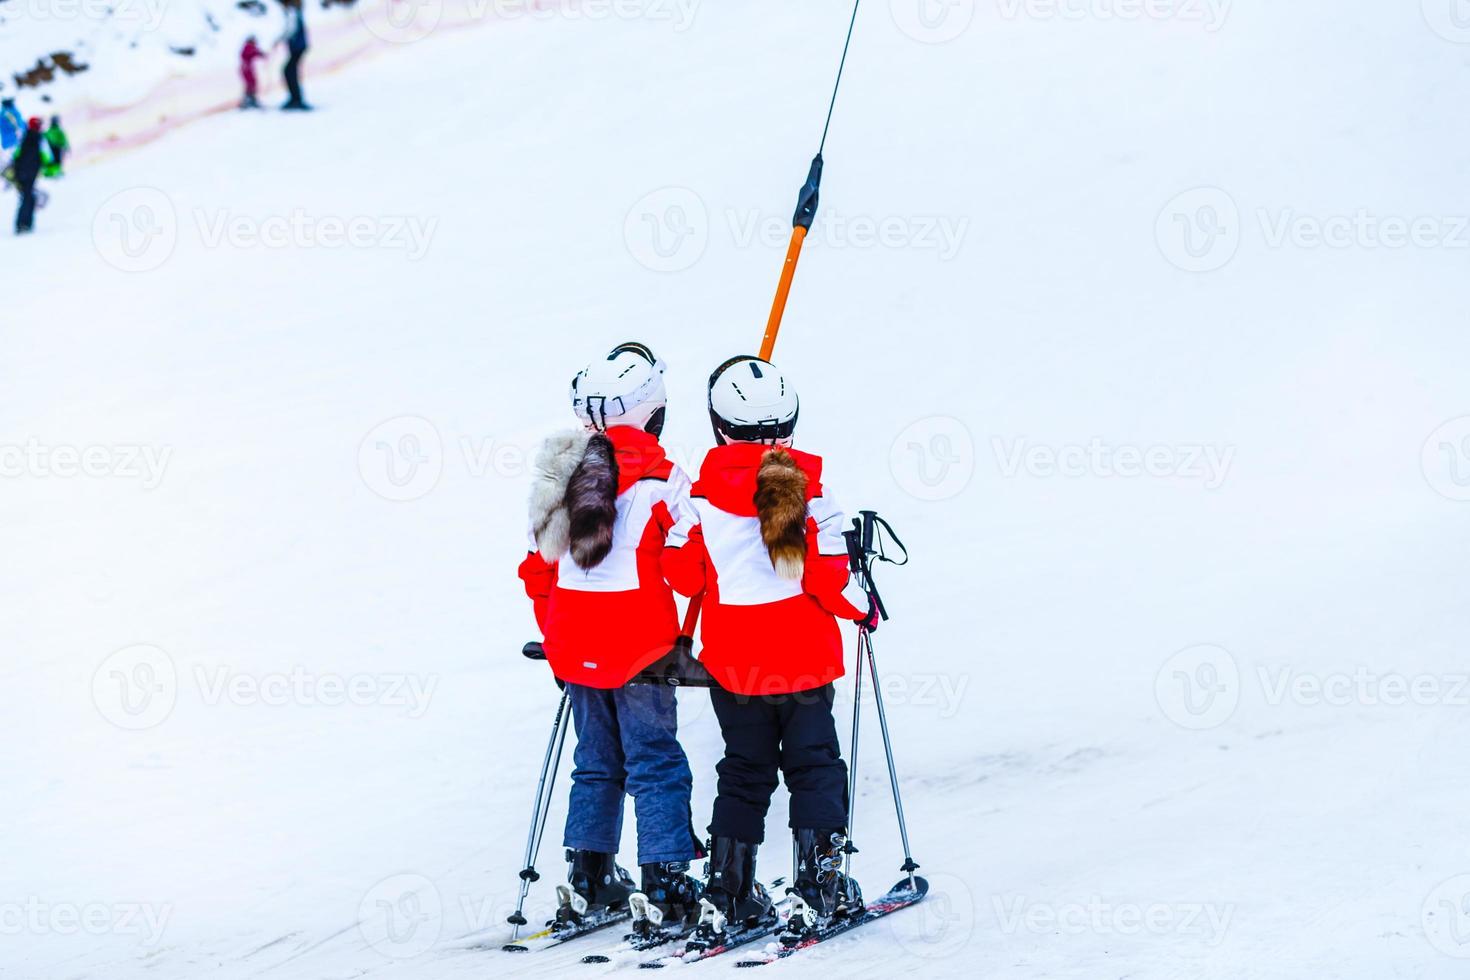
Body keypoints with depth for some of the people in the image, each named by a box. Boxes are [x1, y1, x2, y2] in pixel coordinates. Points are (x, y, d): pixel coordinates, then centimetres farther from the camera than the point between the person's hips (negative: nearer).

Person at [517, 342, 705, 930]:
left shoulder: (560, 477, 6)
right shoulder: (658, 477, -13)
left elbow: (539, 566, 12)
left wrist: (556, 636, 22)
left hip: (575, 647, 6)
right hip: (639, 644, -6)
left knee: (597, 761, 17)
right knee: (655, 761, 0)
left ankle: (588, 881, 18)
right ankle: (666, 885, -4)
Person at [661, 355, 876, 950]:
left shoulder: (702, 494, -8)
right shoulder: (810, 489, -12)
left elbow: (682, 573, -3)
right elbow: (828, 577, -14)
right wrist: (860, 608, 6)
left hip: (731, 661, 2)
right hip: (804, 656, -2)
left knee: (742, 774, 14)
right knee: (813, 768, 9)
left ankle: (726, 896, 11)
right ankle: (817, 892, 4)